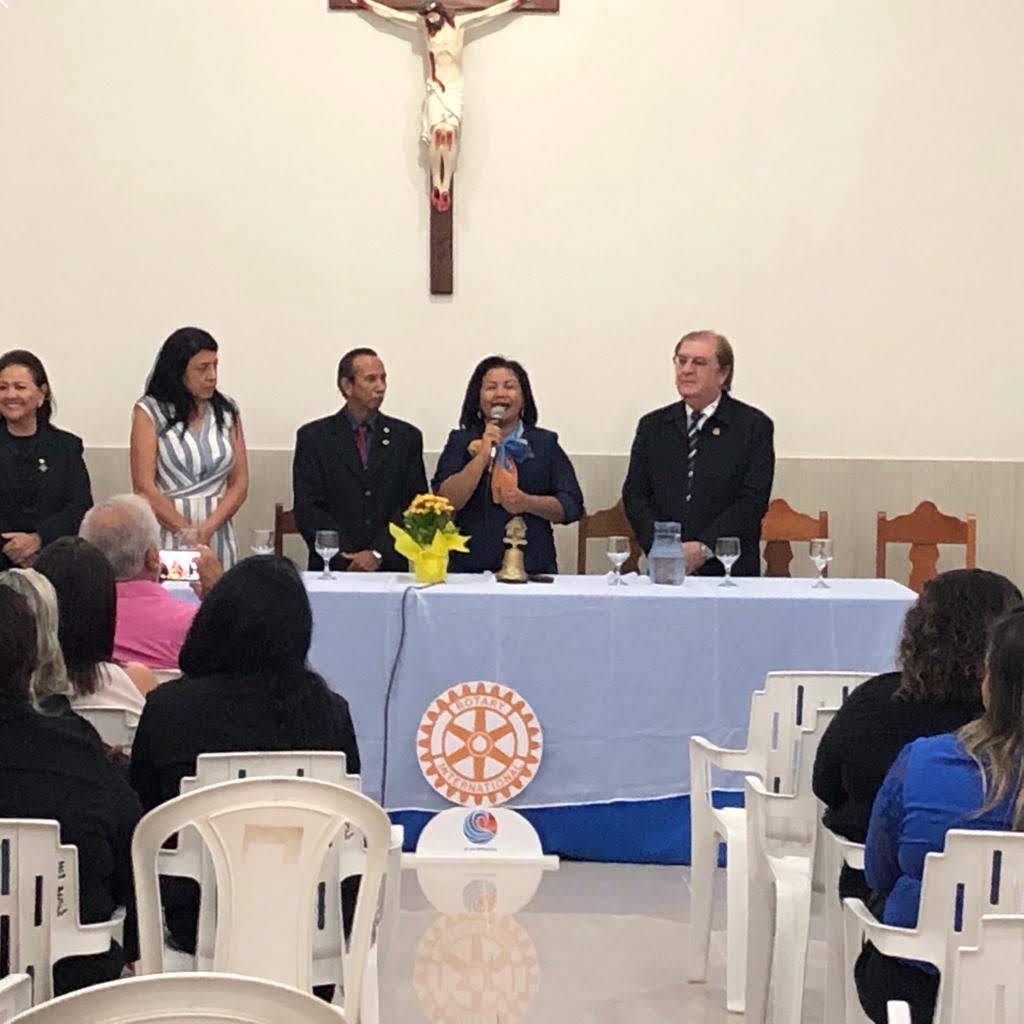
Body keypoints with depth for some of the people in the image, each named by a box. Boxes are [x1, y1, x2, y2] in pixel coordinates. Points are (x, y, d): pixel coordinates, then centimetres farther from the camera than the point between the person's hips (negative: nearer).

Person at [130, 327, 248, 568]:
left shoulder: (227, 411, 11)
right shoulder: (150, 411, 1)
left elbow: (239, 484, 7)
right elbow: (144, 488, -6)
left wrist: (207, 529, -9)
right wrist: (189, 533, -11)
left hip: (217, 537, 3)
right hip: (166, 534, -3)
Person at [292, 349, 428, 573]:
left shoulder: (406, 437, 11)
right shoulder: (313, 436, 7)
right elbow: (307, 509, 1)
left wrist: (378, 554, -7)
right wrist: (345, 558, -9)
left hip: (389, 565, 1)